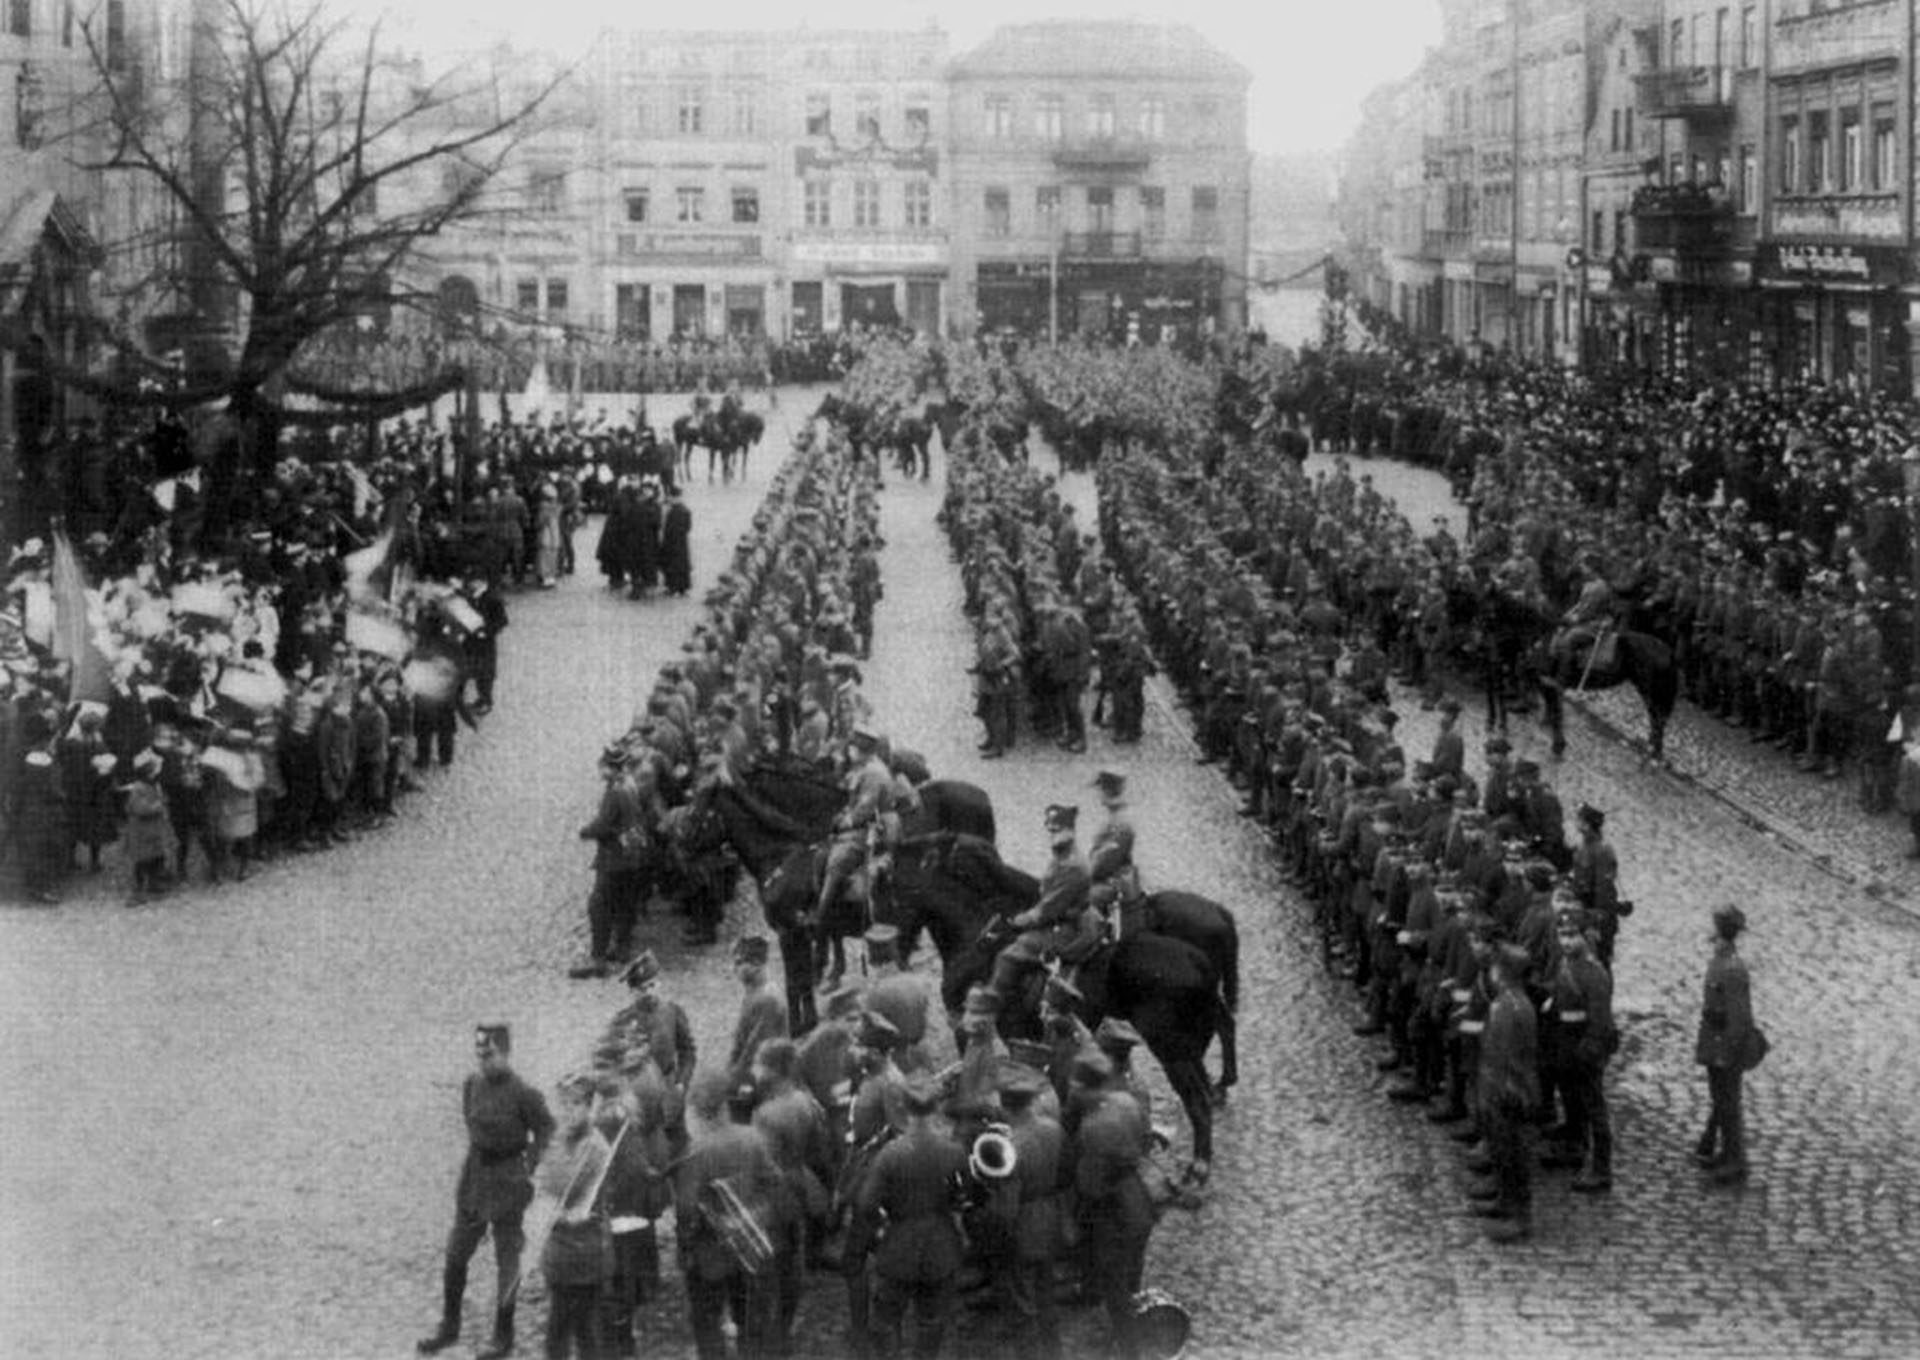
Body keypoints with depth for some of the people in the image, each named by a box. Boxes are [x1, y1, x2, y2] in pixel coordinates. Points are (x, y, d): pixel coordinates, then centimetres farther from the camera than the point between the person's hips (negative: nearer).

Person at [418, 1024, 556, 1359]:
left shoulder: (522, 1094, -18)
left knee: (507, 1262, 5)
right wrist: (474, 1161, 11)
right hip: (474, 1175, 6)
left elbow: (545, 1130, -8)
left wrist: (528, 1167, -11)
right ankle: (448, 1327, 26)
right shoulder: (472, 1084, 0)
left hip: (507, 1183, -6)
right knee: (455, 1254, 11)